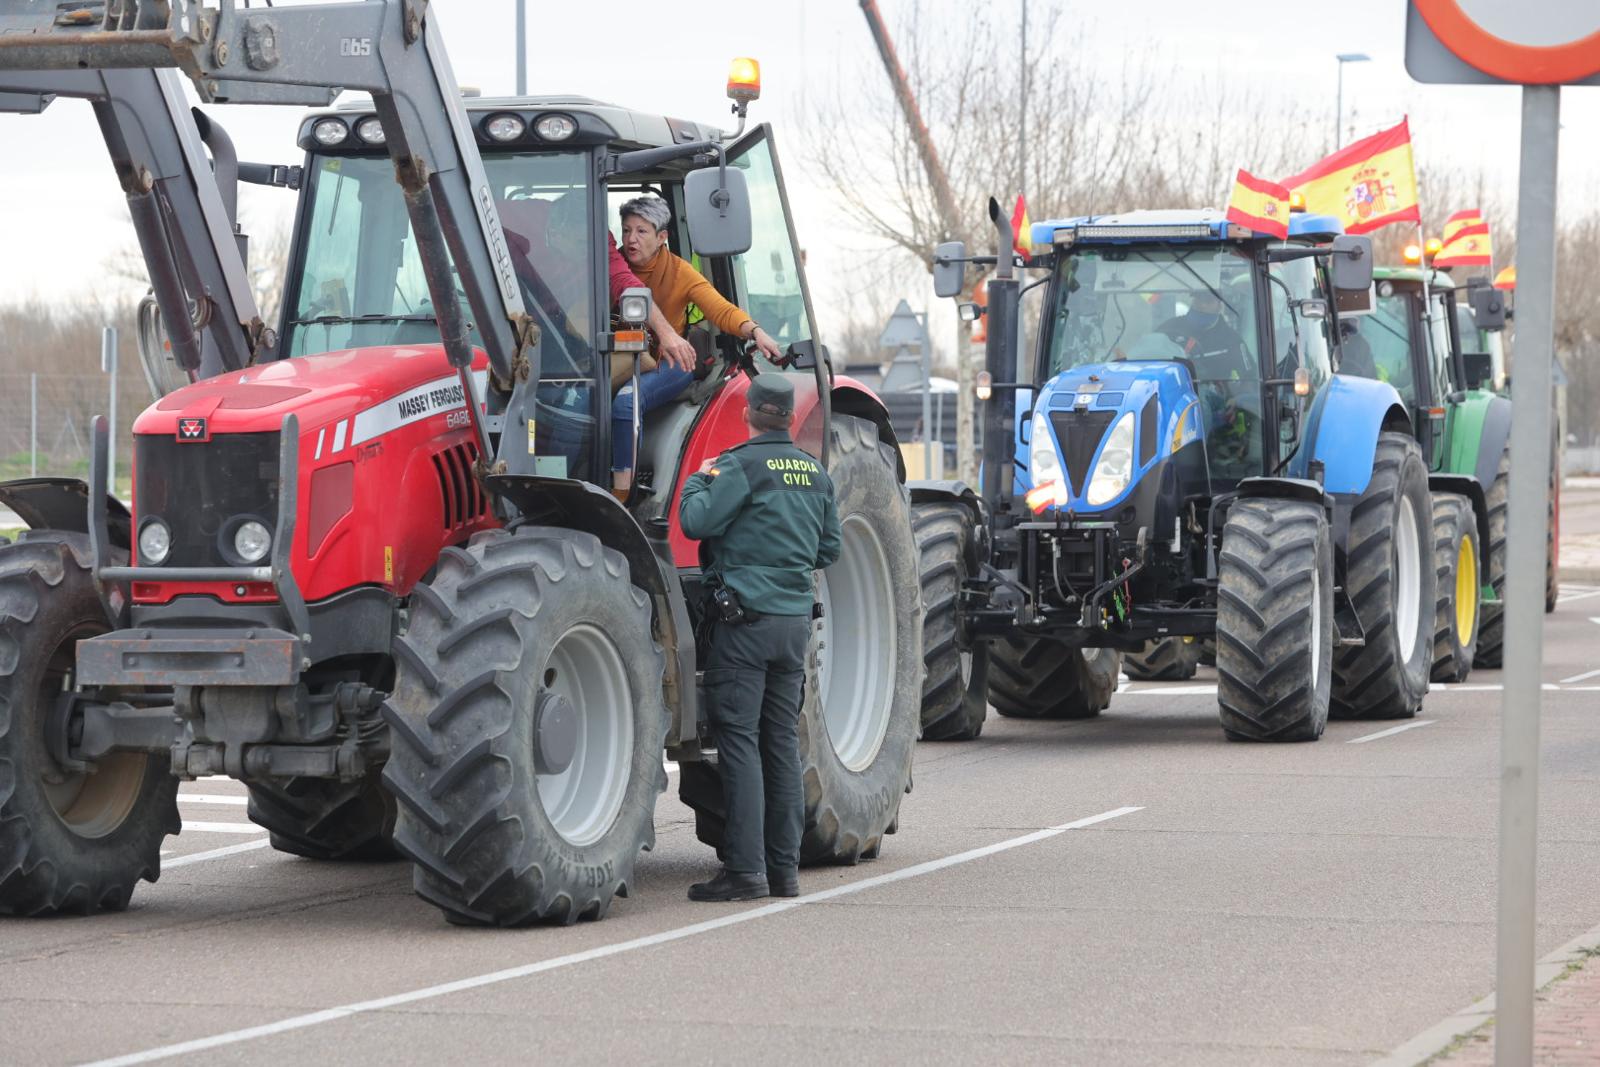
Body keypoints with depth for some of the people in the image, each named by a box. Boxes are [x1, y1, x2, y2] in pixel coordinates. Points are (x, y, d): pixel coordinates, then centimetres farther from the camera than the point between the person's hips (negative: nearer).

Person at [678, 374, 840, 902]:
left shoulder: (742, 465, -9)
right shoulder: (815, 473, 11)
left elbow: (697, 522, -16)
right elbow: (829, 549, 19)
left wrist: (698, 480, 2)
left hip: (746, 617, -6)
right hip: (796, 620, 6)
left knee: (738, 738, -5)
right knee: (782, 740, 10)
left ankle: (745, 869, -9)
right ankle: (784, 867, 12)